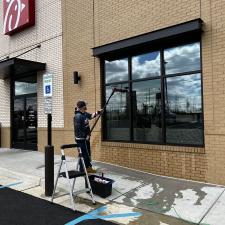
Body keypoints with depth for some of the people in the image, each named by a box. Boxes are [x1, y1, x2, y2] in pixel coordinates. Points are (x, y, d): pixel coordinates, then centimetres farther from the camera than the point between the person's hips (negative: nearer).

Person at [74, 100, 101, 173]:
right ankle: (82, 170, 12)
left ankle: (88, 167, 33)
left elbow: (91, 116, 26)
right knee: (83, 154, -1)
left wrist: (97, 112, 13)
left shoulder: (84, 113, 6)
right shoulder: (78, 116, -22)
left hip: (85, 138, 10)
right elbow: (78, 129, -24)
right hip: (81, 139, -10)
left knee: (88, 153, 19)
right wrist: (85, 136, -17)